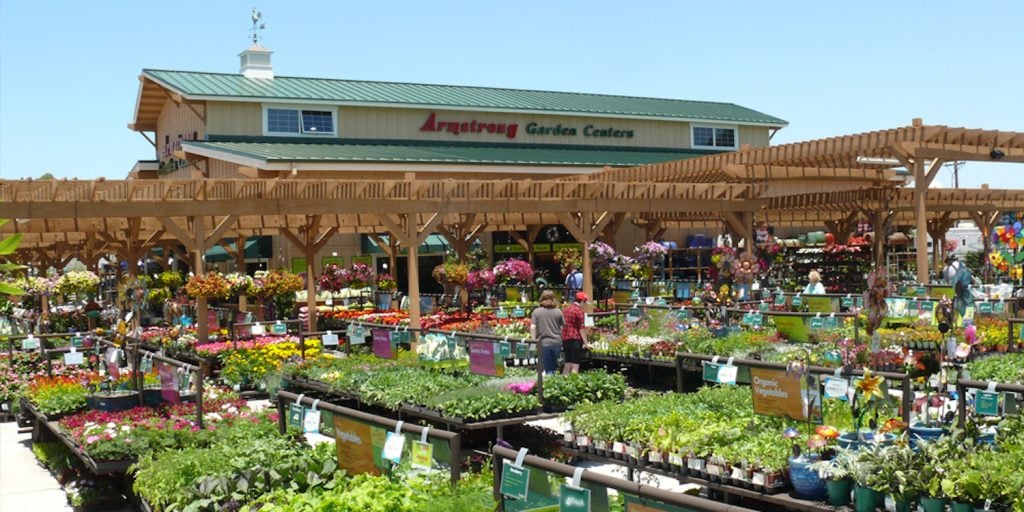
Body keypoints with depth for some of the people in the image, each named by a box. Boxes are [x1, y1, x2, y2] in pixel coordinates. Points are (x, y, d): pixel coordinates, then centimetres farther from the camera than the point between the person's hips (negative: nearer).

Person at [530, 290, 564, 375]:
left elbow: (532, 327, -8)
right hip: (557, 342, 2)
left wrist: (534, 340, 2)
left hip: (544, 343, -2)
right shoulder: (558, 312, 1)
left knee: (548, 369, 3)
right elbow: (563, 327, 6)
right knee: (554, 367, 16)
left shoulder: (536, 312, -3)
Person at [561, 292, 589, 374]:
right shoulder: (579, 310, -9)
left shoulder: (566, 310, 14)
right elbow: (581, 328, -12)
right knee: (575, 366, -5)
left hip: (565, 340, 8)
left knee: (567, 364, 14)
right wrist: (585, 343, -10)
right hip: (575, 340, -8)